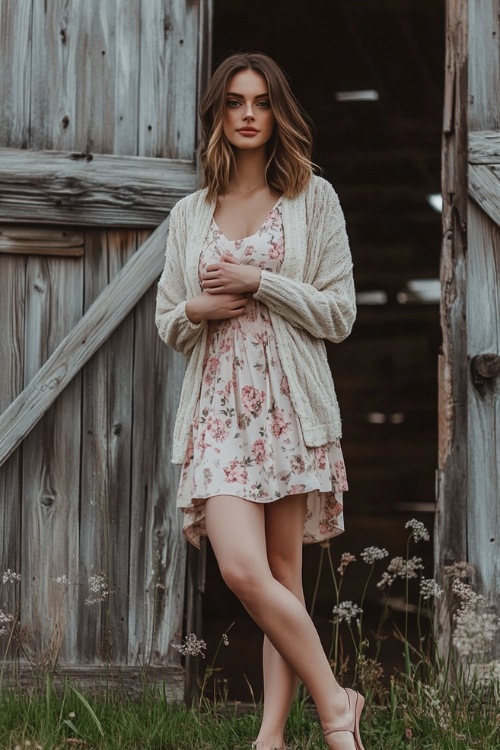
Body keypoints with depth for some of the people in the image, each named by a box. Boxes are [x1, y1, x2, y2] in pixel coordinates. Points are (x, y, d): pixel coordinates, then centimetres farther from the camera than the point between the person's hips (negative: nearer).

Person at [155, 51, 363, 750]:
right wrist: (198, 311, -5)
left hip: (290, 404, -2)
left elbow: (340, 314, 0)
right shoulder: (189, 215, 14)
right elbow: (168, 325, 18)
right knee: (243, 570, -13)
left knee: (283, 574, -1)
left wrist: (258, 282, -10)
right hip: (217, 406, 2)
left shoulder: (313, 198, 5)